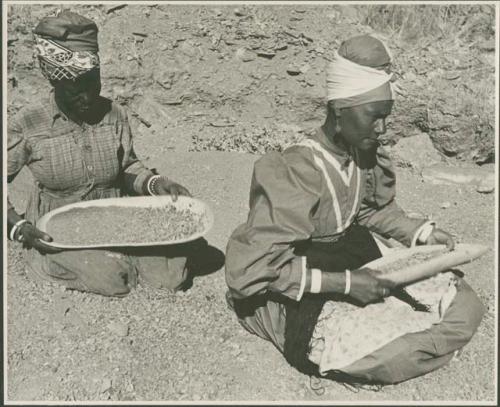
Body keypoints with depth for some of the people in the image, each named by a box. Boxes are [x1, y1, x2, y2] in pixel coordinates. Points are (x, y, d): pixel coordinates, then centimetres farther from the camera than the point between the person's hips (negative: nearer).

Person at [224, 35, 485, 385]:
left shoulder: (364, 154, -6)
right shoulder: (297, 172, -29)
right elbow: (256, 269, -27)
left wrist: (424, 233, -1)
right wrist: (345, 283, -29)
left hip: (340, 267, 7)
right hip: (280, 293, -7)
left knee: (464, 304, 6)